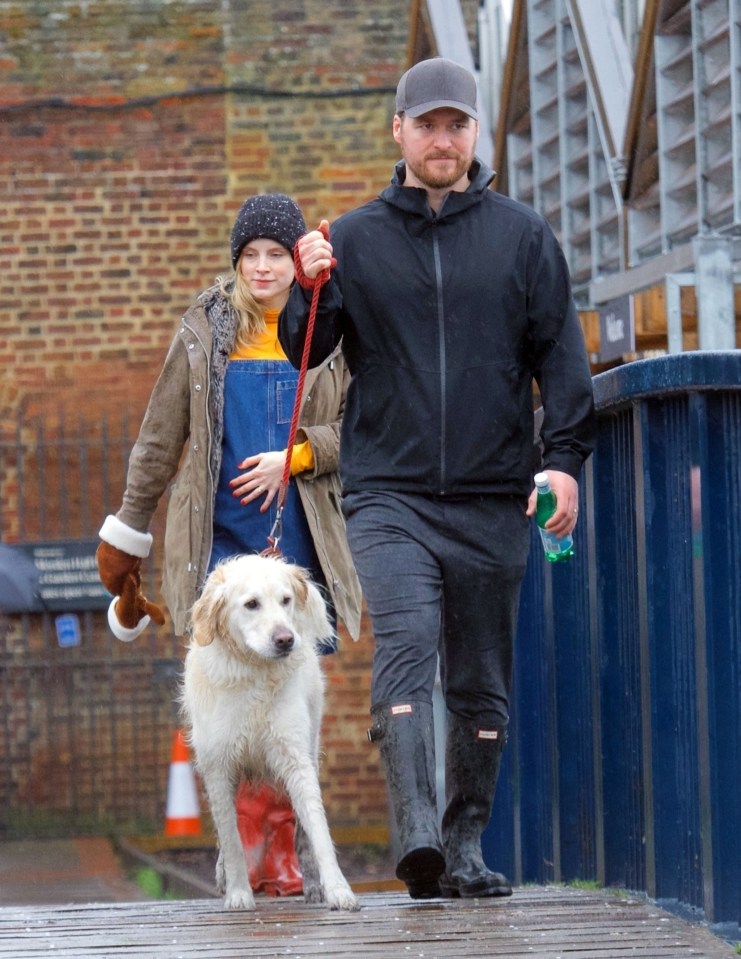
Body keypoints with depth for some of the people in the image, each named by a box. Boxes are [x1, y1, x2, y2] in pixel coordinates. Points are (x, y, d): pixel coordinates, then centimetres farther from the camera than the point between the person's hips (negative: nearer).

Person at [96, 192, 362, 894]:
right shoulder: (205, 332, 8)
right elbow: (160, 439, 12)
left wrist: (292, 457, -11)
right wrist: (127, 533, 13)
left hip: (302, 539, 1)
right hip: (222, 538, -1)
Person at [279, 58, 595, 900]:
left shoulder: (522, 236, 8)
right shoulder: (354, 239, 8)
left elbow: (559, 352, 7)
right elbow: (304, 352, 8)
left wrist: (564, 456, -6)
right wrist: (310, 289, -13)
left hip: (493, 499, 1)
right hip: (388, 493, -1)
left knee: (482, 683, 7)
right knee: (405, 648, -21)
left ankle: (467, 846, 16)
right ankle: (417, 831, -30)